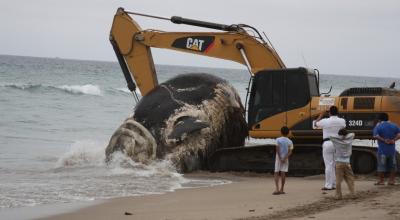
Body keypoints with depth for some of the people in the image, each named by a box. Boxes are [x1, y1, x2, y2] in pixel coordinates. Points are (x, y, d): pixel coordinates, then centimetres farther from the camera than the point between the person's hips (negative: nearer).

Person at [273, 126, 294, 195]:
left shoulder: (278, 140, -3)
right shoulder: (290, 142, 2)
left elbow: (277, 149, -12)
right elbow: (290, 152, -8)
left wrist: (280, 158, -13)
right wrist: (285, 158, -14)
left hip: (278, 158, -2)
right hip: (285, 159, 2)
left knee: (276, 173, 1)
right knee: (283, 174, 3)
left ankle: (277, 189, -13)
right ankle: (281, 189, 4)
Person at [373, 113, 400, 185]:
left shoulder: (378, 126, -6)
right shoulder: (394, 125, 7)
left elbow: (376, 136, -20)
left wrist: (384, 140, -15)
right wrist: (394, 140, -8)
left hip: (382, 150, -4)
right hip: (392, 149, 4)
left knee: (381, 165, 1)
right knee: (392, 165, 11)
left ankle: (381, 180, 1)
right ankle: (391, 180, 11)